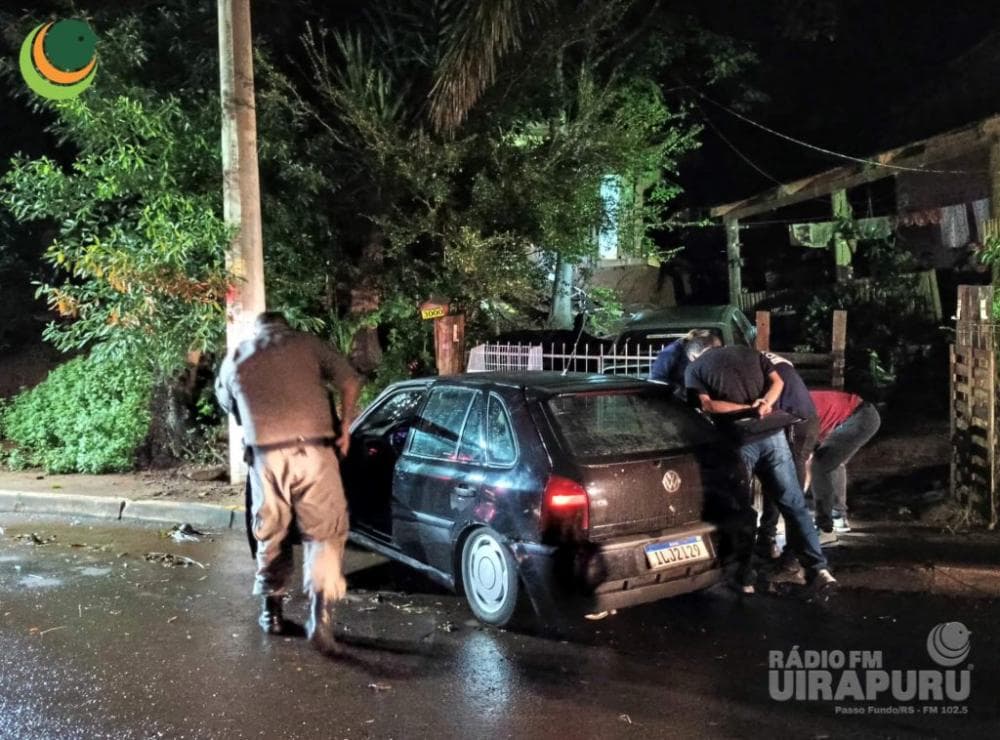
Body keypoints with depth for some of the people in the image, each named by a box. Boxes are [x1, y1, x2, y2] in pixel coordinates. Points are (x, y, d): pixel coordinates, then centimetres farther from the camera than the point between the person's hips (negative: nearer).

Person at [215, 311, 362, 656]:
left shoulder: (235, 358, 16)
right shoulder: (306, 344, 8)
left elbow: (226, 403, 30)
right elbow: (350, 381, 2)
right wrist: (345, 428, 10)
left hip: (266, 456, 2)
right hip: (312, 451, -2)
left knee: (271, 535, 18)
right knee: (325, 532, 6)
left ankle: (272, 611, 29)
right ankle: (321, 613, -5)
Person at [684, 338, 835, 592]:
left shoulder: (694, 369, 10)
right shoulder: (749, 353, 22)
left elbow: (707, 405, -5)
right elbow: (777, 381, 10)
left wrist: (748, 409, -7)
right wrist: (764, 404, -7)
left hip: (739, 441, -3)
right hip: (772, 435, 3)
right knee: (794, 504, 8)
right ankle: (818, 568, 4)